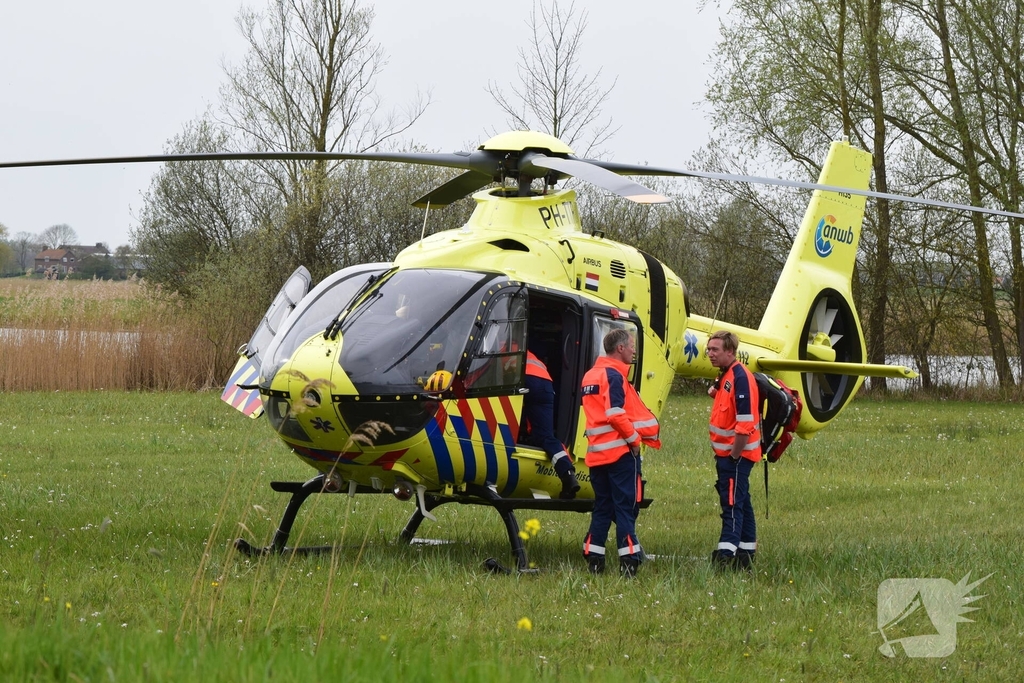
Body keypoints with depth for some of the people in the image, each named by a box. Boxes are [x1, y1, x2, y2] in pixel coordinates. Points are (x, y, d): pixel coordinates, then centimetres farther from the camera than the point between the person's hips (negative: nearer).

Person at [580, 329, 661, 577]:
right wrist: (634, 438, -10)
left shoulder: (590, 375, 18)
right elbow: (616, 414, -20)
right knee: (626, 506, -7)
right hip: (620, 451, -8)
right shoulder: (613, 376, -11)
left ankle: (593, 559, 10)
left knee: (602, 507, 12)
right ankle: (629, 560, -10)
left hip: (596, 452, 8)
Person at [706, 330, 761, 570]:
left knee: (732, 503, -13)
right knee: (741, 502, 14)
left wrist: (734, 455, -21)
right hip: (727, 452, 10)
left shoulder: (740, 377, -19)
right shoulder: (724, 376, 13)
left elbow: (745, 423, -23)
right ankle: (746, 553, 20)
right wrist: (716, 393, 11)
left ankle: (726, 554, -17)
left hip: (737, 453, -10)